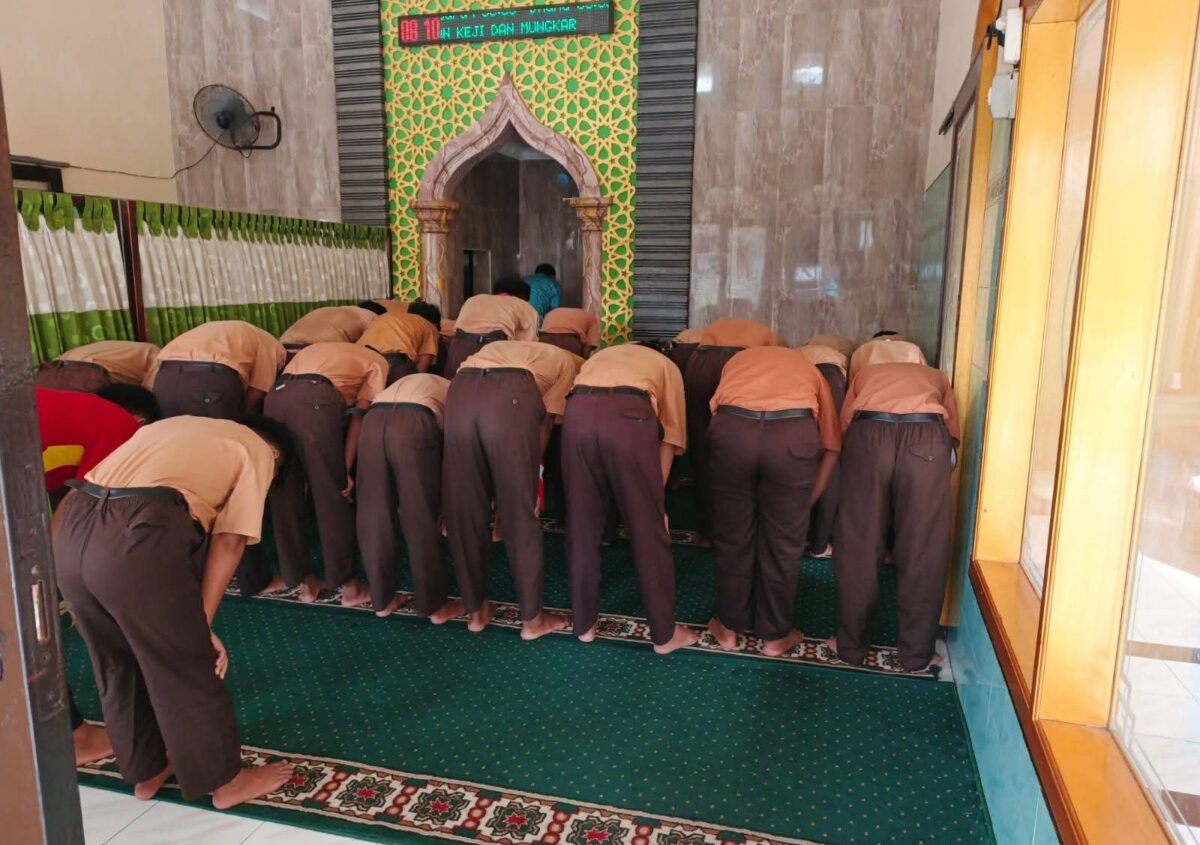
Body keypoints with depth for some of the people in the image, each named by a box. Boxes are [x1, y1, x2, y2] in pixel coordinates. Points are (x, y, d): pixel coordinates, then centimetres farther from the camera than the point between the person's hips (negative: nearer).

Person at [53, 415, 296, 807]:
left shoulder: (178, 426, 32)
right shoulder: (256, 451, 13)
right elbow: (228, 541, 3)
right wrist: (202, 624, 5)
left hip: (72, 531, 7)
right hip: (135, 538, -7)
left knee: (118, 665, 25)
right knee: (188, 670, 11)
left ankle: (145, 771, 43)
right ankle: (225, 781, 29)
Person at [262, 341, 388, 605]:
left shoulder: (317, 350, 40)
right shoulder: (376, 362, 24)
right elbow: (359, 414, 8)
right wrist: (346, 469, 3)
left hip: (276, 396, 5)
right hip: (316, 400, -5)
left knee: (284, 496, 14)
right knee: (333, 497, 7)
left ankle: (299, 579, 24)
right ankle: (346, 583, 16)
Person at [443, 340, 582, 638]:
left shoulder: (500, 349, 43)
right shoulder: (567, 362, 30)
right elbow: (546, 421, 15)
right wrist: (529, 473, 21)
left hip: (460, 390, 4)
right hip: (511, 395, -4)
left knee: (464, 510, 14)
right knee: (520, 512, 8)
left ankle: (476, 611, 28)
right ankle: (532, 618, 20)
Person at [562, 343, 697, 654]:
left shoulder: (600, 356, 43)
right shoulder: (666, 366, 34)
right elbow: (671, 436, 21)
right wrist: (654, 495, 23)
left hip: (578, 412, 3)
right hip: (629, 416, -3)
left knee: (582, 526, 18)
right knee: (649, 532, 10)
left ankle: (584, 623, 31)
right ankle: (665, 633, 24)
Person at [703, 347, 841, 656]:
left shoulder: (738, 360, 38)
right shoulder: (809, 369, 34)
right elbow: (831, 447, 25)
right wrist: (806, 502, 31)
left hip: (731, 428, 1)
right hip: (793, 433, 0)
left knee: (732, 537, 20)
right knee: (783, 542, 18)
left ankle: (729, 627, 36)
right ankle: (775, 635, 33)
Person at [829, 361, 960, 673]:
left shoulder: (865, 374, 38)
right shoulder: (936, 377, 38)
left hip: (868, 434, 0)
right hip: (927, 438, 0)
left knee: (858, 548, 11)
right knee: (922, 552, 12)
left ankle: (850, 645, 24)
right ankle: (917, 654, 23)